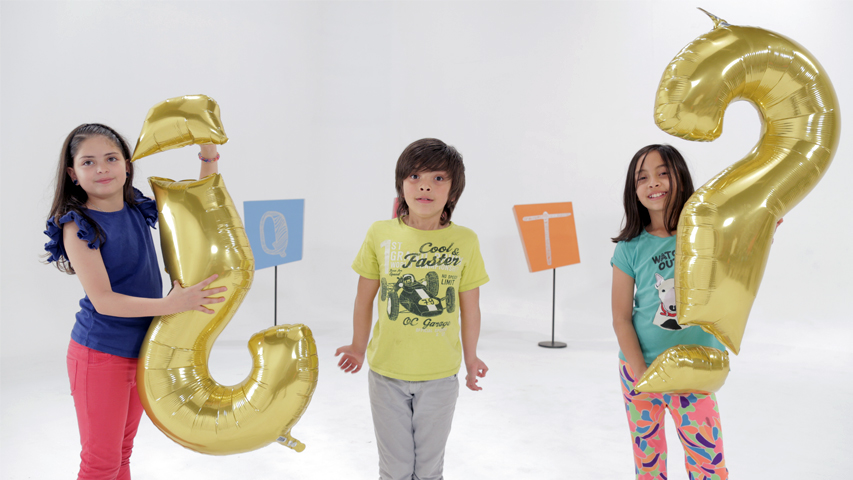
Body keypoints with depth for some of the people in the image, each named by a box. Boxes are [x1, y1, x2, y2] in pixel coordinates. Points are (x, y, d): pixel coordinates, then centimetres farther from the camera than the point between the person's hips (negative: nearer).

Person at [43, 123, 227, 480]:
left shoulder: (138, 210, 1)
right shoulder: (78, 226, -15)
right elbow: (103, 300, -21)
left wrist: (209, 155, 0)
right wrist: (169, 305, -31)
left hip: (143, 351, 6)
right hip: (100, 356, -6)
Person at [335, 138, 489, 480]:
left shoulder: (465, 241, -9)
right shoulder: (380, 234, -8)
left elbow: (470, 308, 1)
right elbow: (364, 298, 3)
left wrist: (471, 359, 9)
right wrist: (359, 348, 10)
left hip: (440, 375, 0)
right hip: (387, 373, 0)